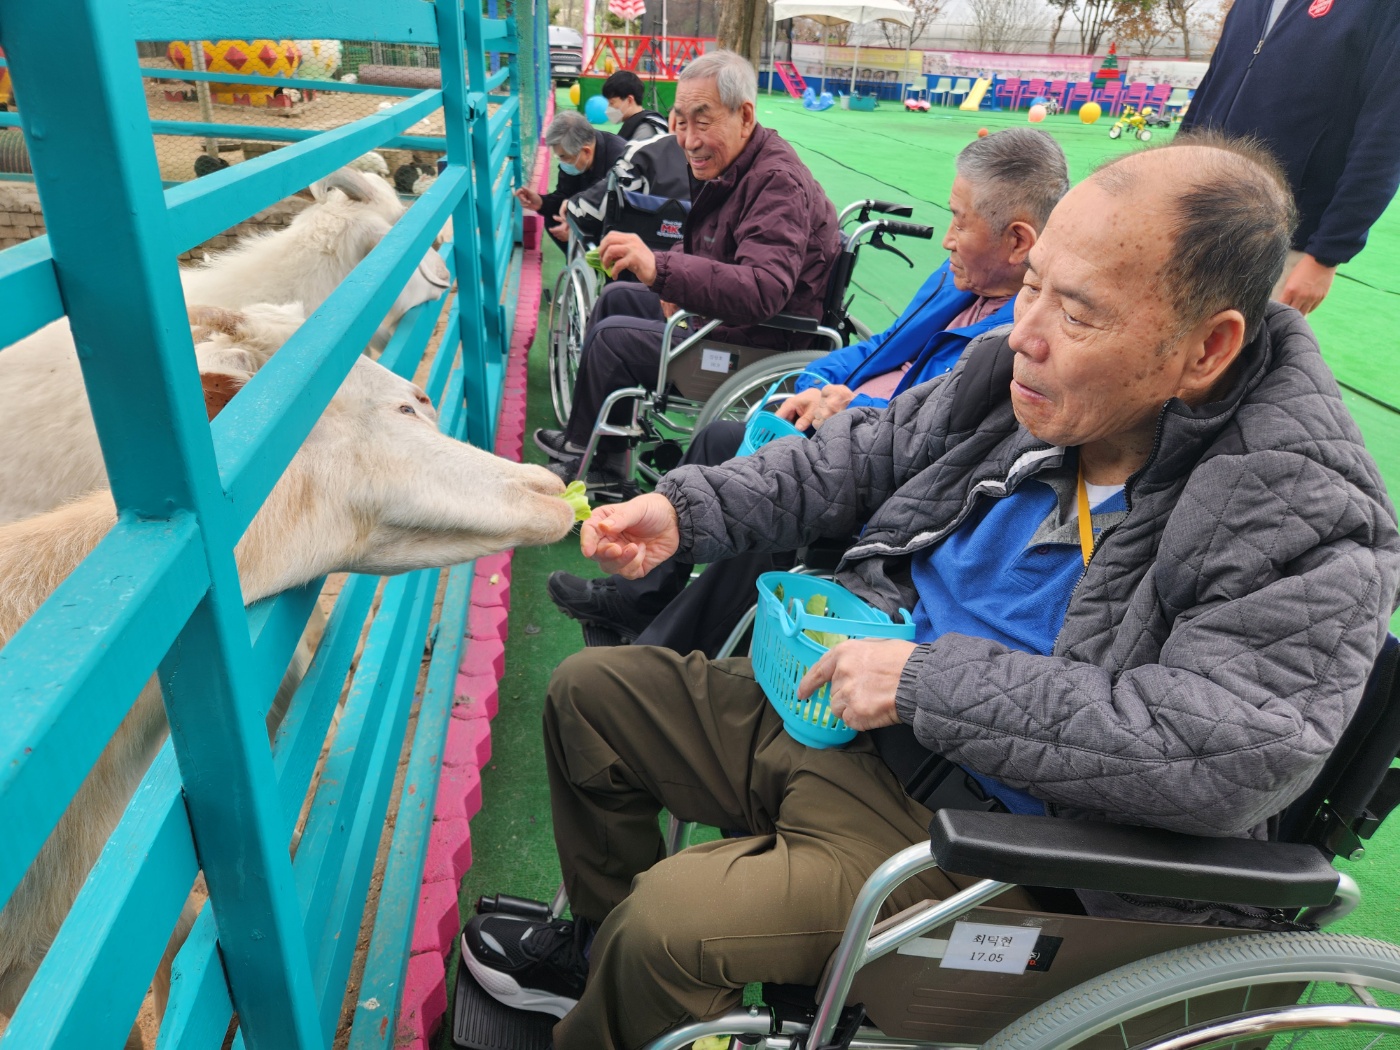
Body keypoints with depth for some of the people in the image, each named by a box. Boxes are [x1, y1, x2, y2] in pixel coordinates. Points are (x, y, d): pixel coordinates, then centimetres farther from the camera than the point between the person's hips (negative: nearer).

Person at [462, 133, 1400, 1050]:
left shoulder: (1311, 529, -19)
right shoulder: (1020, 377, -3)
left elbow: (1237, 753, -31)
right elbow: (860, 457, 9)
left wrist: (929, 681, -28)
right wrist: (684, 511, -1)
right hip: (845, 718, 7)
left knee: (667, 921, -23)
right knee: (591, 690, 11)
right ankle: (601, 944, 34)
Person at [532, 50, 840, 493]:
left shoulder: (779, 183, -25)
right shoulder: (727, 168, 7)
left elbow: (763, 290, -40)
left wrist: (660, 269, -48)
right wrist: (676, 284, -1)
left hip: (759, 348, -11)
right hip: (721, 318, 11)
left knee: (612, 338, -14)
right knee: (617, 297, 15)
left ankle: (585, 452, 15)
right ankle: (606, 468, 17)